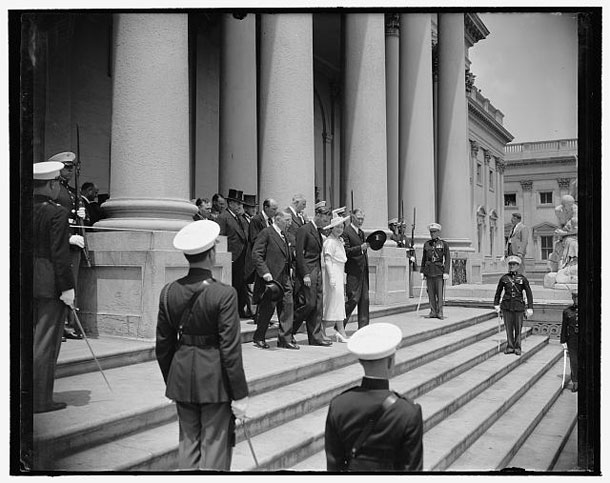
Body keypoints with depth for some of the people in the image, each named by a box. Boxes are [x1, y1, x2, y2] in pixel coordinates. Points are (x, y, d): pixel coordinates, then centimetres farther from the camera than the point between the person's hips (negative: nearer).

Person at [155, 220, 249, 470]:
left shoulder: (169, 292, -2)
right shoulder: (224, 294, -17)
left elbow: (163, 344, 5)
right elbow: (230, 349, -16)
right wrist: (239, 395, -8)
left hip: (181, 377, 5)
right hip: (215, 380, -5)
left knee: (188, 442, 17)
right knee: (215, 444, 8)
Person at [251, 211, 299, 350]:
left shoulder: (283, 234, 17)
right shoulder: (266, 233, -8)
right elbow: (256, 254, -14)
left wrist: (289, 275, 14)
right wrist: (265, 272, -21)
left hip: (285, 277, 8)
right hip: (271, 277, -8)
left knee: (287, 307, 4)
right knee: (267, 308, 0)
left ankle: (286, 339, 11)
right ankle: (259, 338, 15)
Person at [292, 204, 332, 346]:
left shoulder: (318, 231, 17)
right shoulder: (304, 230, -10)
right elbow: (299, 254, -15)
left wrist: (319, 271, 12)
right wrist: (305, 275, -19)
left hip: (317, 271, 9)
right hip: (307, 272, -9)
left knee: (318, 306, 6)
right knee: (310, 304, -10)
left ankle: (317, 337, 10)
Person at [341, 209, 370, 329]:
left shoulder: (361, 233, 19)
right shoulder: (346, 232, -8)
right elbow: (345, 251, -18)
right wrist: (360, 248, -26)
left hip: (363, 271, 8)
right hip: (353, 272, -8)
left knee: (365, 299, 6)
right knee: (353, 299, -7)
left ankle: (363, 327, 11)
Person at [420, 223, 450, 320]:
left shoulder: (444, 244, 1)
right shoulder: (426, 244, 11)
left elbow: (447, 259, -2)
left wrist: (446, 272, -10)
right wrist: (422, 271, 10)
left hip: (439, 271, -3)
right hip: (429, 271, 3)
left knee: (440, 292, -5)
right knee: (431, 292, 4)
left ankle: (440, 312, 1)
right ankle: (433, 312, 10)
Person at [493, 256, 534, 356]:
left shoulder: (522, 278, -2)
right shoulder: (504, 278, 3)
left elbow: (529, 293, 0)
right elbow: (498, 292, 14)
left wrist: (530, 308, -5)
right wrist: (496, 304, 12)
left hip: (518, 306, -1)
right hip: (506, 306, 1)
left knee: (518, 328, 5)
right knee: (508, 327, 5)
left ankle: (517, 348, 18)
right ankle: (510, 347, 17)